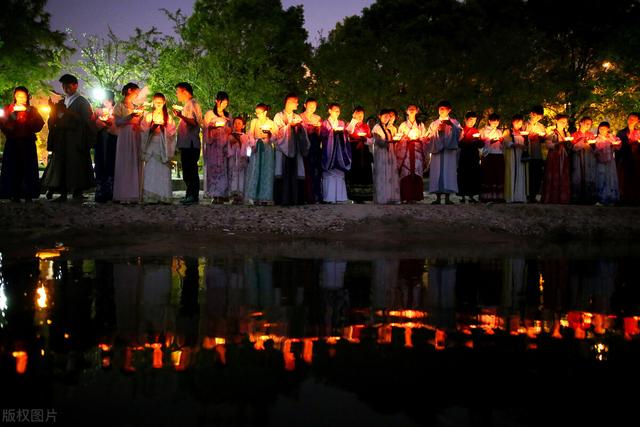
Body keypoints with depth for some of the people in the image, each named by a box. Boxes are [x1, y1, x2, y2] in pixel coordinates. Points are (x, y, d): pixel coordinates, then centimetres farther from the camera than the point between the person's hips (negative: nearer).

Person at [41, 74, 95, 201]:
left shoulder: (82, 102, 4)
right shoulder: (61, 102, 20)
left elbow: (85, 120, -10)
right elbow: (54, 121, 15)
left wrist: (67, 112, -17)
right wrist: (53, 109, -3)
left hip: (76, 139, -5)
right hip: (61, 139, 6)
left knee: (76, 165, -9)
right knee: (61, 165, 0)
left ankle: (78, 192, -6)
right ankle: (63, 194, 1)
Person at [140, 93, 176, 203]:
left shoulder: (168, 116, 11)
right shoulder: (148, 116, 11)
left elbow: (171, 132, 6)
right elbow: (143, 130, 6)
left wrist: (163, 127, -8)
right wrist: (152, 127, -9)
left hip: (163, 146, 0)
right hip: (151, 146, 0)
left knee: (164, 171, -7)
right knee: (151, 170, -8)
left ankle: (164, 197, -6)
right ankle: (151, 196, -9)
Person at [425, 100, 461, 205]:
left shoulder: (454, 122, 14)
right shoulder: (434, 124, 19)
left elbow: (459, 133, -2)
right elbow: (428, 137, 11)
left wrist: (452, 125, -15)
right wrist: (436, 130, -5)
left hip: (449, 150, -2)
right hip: (437, 149, 2)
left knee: (449, 172, -9)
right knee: (437, 172, -6)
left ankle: (447, 198, -9)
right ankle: (438, 197, -5)